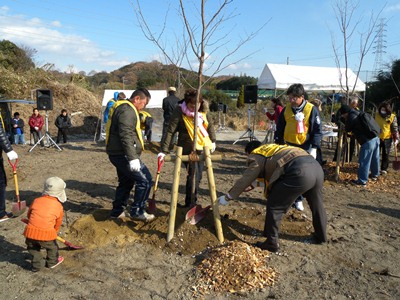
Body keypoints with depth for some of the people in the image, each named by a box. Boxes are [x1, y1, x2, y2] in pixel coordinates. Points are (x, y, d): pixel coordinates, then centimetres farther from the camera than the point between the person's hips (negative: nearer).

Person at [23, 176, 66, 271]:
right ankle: (52, 262, 44)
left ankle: (37, 265, 32)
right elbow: (58, 223, 15)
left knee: (33, 247, 29)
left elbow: (29, 215, 22)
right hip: (47, 234, -2)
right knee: (52, 247, 26)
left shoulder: (36, 200, 9)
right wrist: (54, 231, 35)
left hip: (30, 232, 2)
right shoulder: (59, 206, 4)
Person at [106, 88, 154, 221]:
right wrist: (133, 158, -29)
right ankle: (137, 212, 1)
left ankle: (117, 211, 29)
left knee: (126, 182, 20)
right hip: (123, 154, -11)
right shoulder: (127, 110, -16)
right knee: (145, 179, -6)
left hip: (118, 154, 11)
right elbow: (126, 136, -26)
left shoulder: (124, 108, 19)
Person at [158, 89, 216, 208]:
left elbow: (210, 125, 15)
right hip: (188, 149, -6)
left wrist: (213, 141, 12)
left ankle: (192, 201, 28)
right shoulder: (179, 111, -17)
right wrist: (164, 150, -23)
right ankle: (190, 204, 3)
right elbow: (170, 131, -20)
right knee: (193, 175, -11)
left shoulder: (203, 111, -2)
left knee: (198, 175, 13)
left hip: (202, 148, 6)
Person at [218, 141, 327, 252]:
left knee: (274, 206, 8)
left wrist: (227, 197, 23)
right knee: (316, 204, 29)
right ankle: (321, 236, 49)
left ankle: (272, 243, 17)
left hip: (299, 173, -8)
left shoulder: (257, 157, 13)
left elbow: (244, 180, 14)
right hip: (316, 166, 8)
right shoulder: (273, 148, 36)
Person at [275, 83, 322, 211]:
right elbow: (279, 129, 10)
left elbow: (318, 130, -5)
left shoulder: (312, 110, -8)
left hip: (304, 148, -2)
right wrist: (278, 144, 6)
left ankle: (298, 199, 18)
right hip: (288, 146, 2)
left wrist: (314, 148, -11)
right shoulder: (286, 110, 1)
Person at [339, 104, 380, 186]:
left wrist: (346, 121, 18)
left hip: (368, 141, -9)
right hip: (376, 138, 9)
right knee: (375, 158, 24)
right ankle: (375, 175, 42)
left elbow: (347, 129, 3)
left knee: (364, 161, -1)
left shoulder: (351, 117, -10)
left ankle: (362, 181, 5)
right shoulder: (359, 113, 15)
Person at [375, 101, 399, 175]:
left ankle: (384, 169, 15)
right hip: (377, 138, 2)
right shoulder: (377, 115, -1)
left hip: (387, 139, -2)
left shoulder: (392, 117, -8)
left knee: (385, 155, 5)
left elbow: (395, 129, -6)